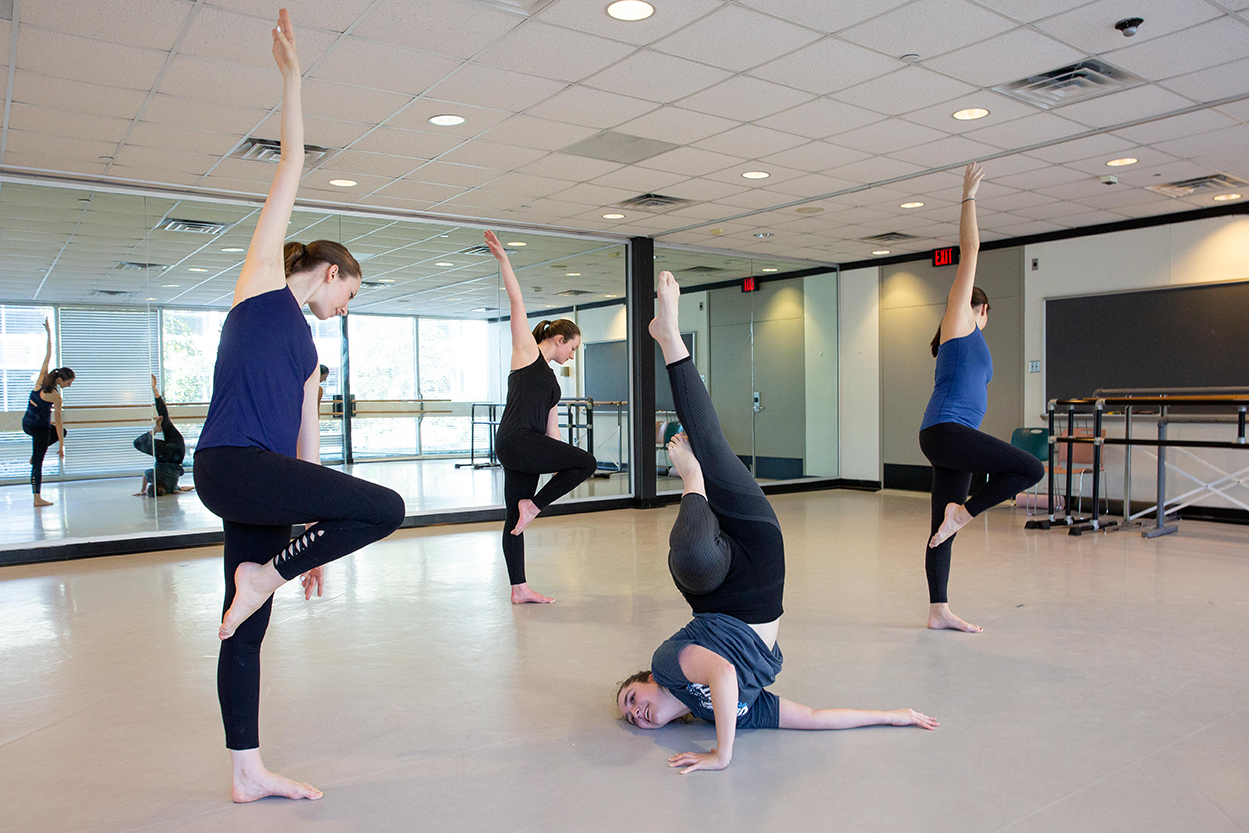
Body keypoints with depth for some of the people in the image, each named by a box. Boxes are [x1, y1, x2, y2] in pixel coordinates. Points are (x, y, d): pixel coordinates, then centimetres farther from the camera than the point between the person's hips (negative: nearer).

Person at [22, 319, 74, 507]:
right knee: (38, 463, 0)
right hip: (40, 427, -8)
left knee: (62, 432, 30)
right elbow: (58, 422, -16)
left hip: (26, 423, 8)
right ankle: (37, 498, 6)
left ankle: (35, 454, 18)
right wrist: (61, 446, -10)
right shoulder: (56, 397, -20)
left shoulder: (41, 379, -5)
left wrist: (49, 334, 7)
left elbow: (47, 356, 2)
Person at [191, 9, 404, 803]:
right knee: (387, 507, -14)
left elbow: (307, 440, 21)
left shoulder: (308, 350, 23)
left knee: (248, 632, 10)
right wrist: (292, 77, 6)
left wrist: (316, 536, 19)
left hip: (263, 480, 8)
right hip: (232, 464, -8)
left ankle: (249, 772, 19)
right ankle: (264, 573, 1)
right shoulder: (263, 282, 6)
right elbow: (291, 171, 5)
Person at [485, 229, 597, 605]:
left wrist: (560, 463, 18)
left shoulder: (551, 379, 25)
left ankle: (519, 589, 11)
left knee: (515, 518, 8)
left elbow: (552, 427, 23)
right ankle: (533, 505, -2)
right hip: (516, 438, -9)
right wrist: (502, 258, -8)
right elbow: (517, 302, -2)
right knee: (587, 462, -10)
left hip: (522, 451, 9)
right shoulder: (526, 351, 5)